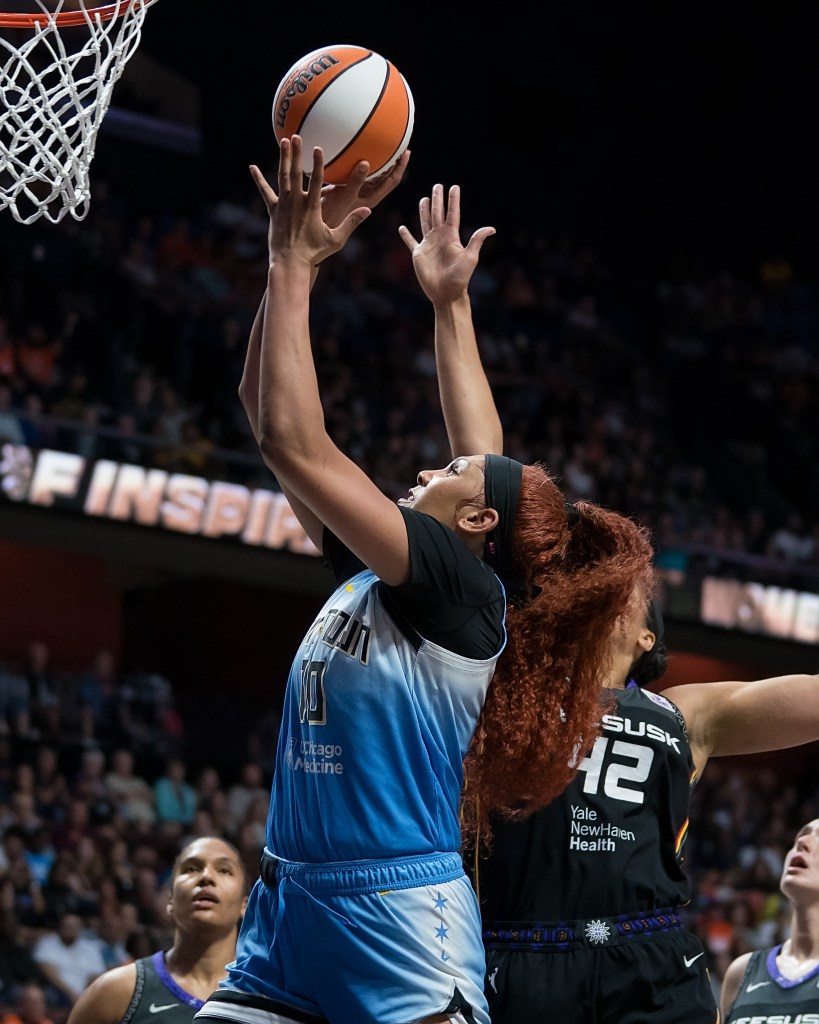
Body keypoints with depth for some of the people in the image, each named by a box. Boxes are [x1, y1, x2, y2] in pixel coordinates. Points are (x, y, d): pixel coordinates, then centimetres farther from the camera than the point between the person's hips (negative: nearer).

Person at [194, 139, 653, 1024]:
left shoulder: (463, 590, -8)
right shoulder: (369, 573, 13)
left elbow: (293, 445, -15)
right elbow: (265, 409, 16)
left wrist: (294, 264, -9)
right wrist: (295, 256, 9)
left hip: (396, 916, -8)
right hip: (293, 897, 8)